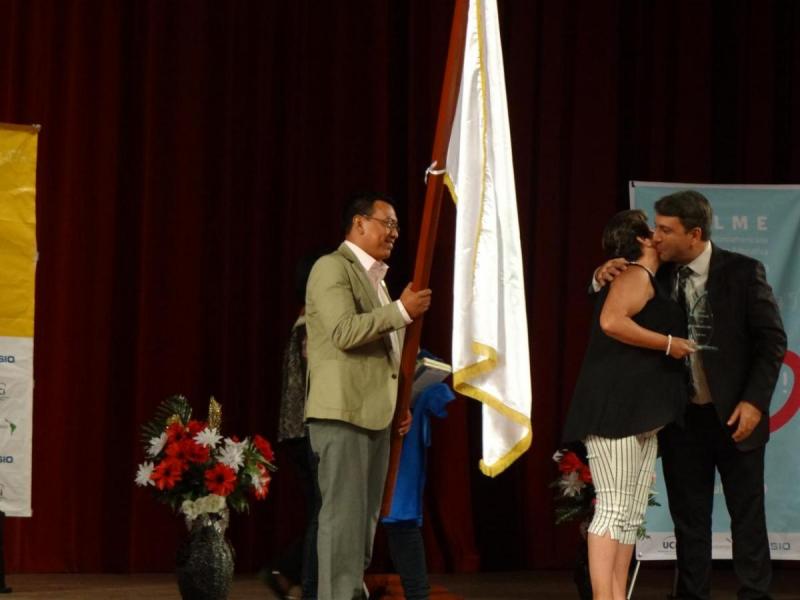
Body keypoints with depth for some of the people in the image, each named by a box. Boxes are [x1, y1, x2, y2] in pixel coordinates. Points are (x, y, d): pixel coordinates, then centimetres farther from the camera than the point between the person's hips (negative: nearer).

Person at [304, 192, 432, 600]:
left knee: (365, 519, 10)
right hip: (341, 413, -9)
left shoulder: (375, 277, 23)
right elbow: (344, 331, -20)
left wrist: (399, 402, 18)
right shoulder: (332, 268, -6)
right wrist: (401, 311, -17)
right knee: (343, 516, -11)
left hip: (374, 414, 9)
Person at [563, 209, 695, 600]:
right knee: (614, 509, -13)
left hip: (638, 416, 10)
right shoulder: (637, 275, -6)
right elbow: (611, 321, -23)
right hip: (616, 409, -10)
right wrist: (668, 344, -16)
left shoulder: (648, 280, 22)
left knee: (631, 516, 6)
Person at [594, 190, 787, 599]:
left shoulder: (742, 272, -8)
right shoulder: (657, 276, 2)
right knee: (688, 519, 9)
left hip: (733, 416, -3)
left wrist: (755, 401, -15)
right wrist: (603, 278, -10)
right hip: (681, 417, 4)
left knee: (747, 516, 4)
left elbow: (772, 340, -6)